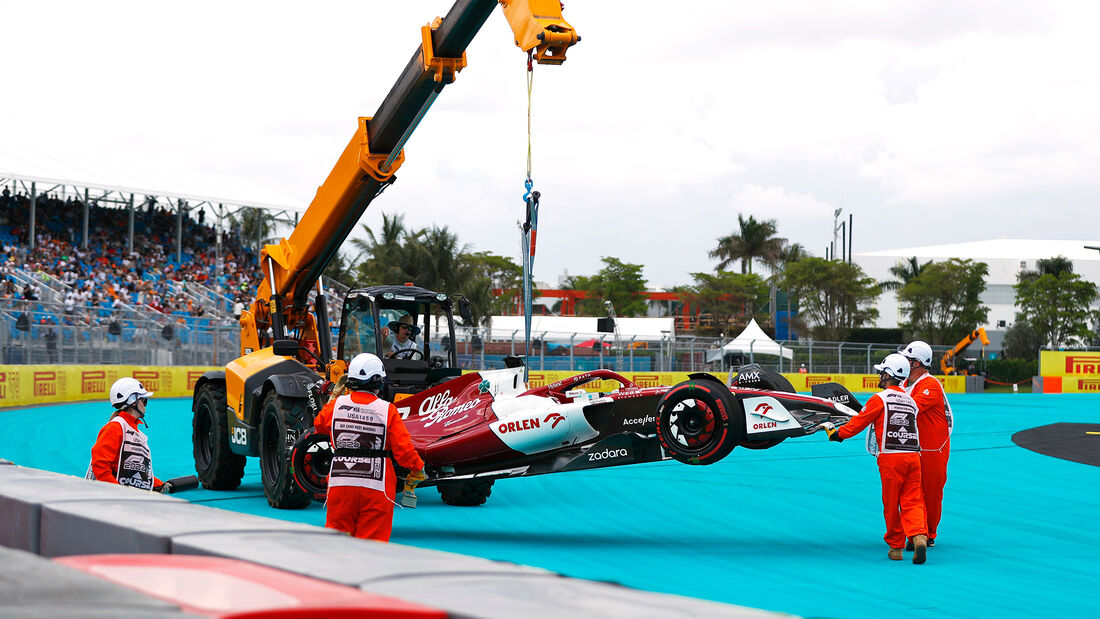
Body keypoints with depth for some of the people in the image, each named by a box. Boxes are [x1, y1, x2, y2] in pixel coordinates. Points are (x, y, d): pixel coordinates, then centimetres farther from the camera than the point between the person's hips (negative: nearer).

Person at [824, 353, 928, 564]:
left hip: (891, 458, -5)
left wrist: (836, 433, 16)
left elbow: (859, 422, 1)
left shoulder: (880, 399, -2)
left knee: (891, 504, 7)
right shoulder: (910, 401, 17)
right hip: (913, 455, 5)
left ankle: (895, 547, 14)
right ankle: (919, 537, -21)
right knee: (912, 501, 2)